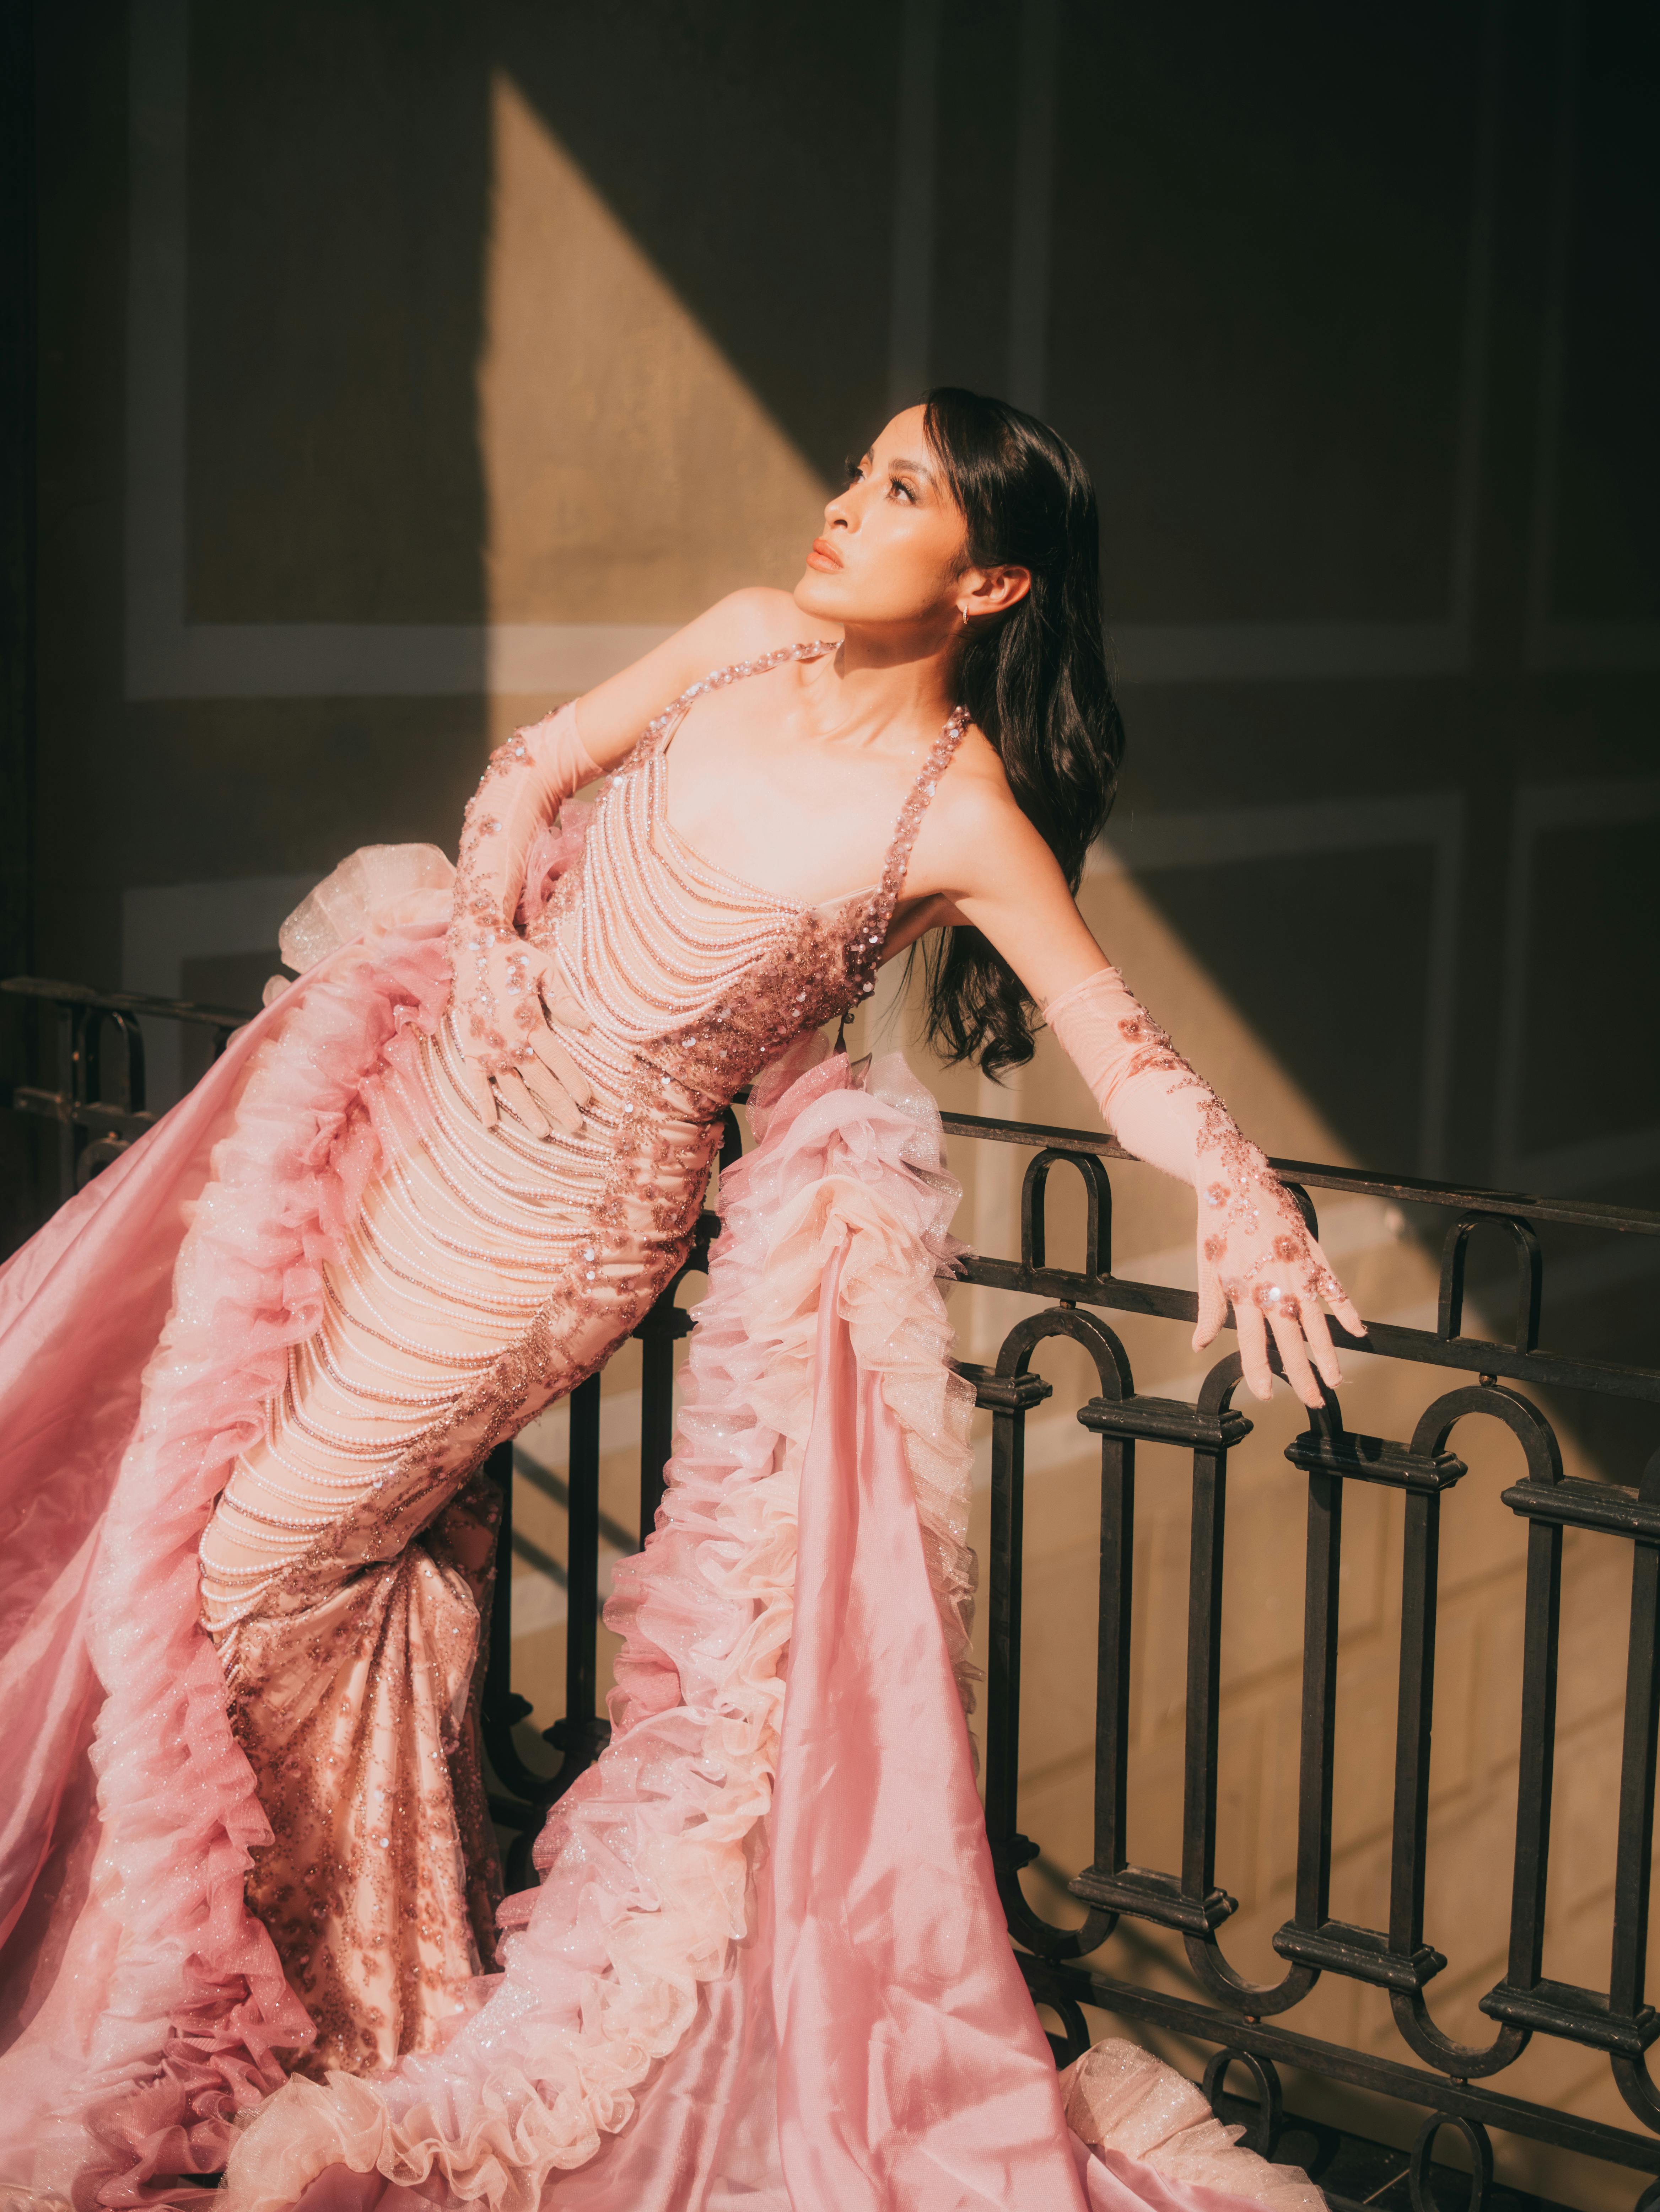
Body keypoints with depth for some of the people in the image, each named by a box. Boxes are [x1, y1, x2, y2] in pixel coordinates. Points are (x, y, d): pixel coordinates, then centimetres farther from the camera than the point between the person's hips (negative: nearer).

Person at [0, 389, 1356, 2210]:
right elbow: (536, 766, 10)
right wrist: (493, 917, -6)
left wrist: (1243, 1201, -31)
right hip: (440, 1088, 6)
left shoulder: (959, 811, -17)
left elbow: (1118, 1038, -15)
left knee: (270, 1559, 2)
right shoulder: (755, 639, -2)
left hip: (560, 1197, -6)